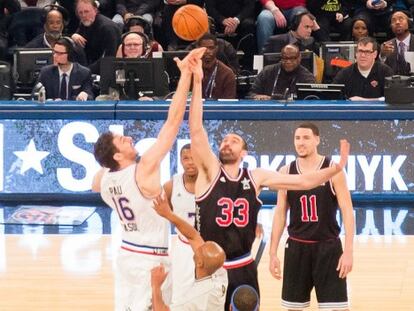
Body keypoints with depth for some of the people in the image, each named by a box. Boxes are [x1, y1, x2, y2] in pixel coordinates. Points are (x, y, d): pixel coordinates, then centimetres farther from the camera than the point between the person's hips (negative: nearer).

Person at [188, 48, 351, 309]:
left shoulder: (256, 177, 4)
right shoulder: (210, 171, -6)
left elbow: (304, 182, 6)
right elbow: (196, 130, -18)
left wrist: (337, 167, -7)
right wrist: (197, 82, -27)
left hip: (243, 268, 3)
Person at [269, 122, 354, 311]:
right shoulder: (286, 172, 3)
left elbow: (347, 211, -7)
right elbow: (280, 213, 8)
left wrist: (348, 251, -14)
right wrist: (273, 253, 5)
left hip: (328, 247, -3)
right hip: (297, 247, 3)